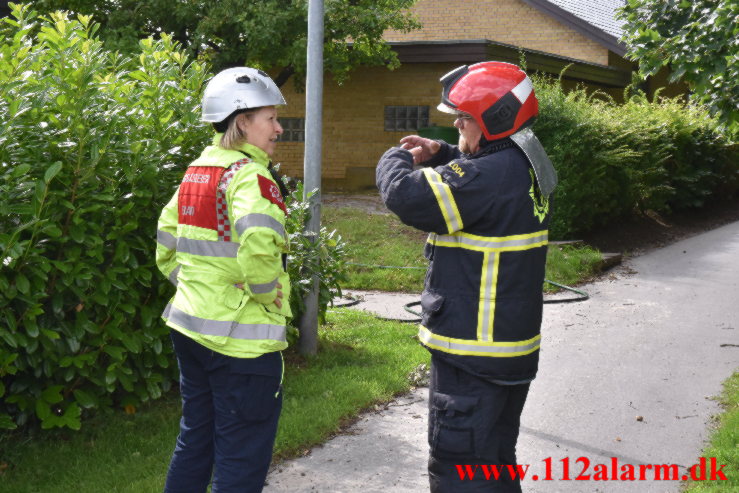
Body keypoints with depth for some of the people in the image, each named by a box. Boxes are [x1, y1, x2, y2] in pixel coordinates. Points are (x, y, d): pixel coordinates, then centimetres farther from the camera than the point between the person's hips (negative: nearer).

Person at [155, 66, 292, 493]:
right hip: (241, 338, -8)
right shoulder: (251, 175, -16)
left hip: (190, 326, 9)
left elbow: (166, 249, 14)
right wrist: (269, 294, -16)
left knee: (194, 441, 22)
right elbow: (259, 248, -33)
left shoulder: (196, 172, 10)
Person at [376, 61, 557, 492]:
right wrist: (440, 155, 10)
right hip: (511, 347, 10)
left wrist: (395, 160, -3)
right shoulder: (525, 168, 6)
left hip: (474, 354, -10)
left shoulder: (492, 175, -24)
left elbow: (409, 195, -25)